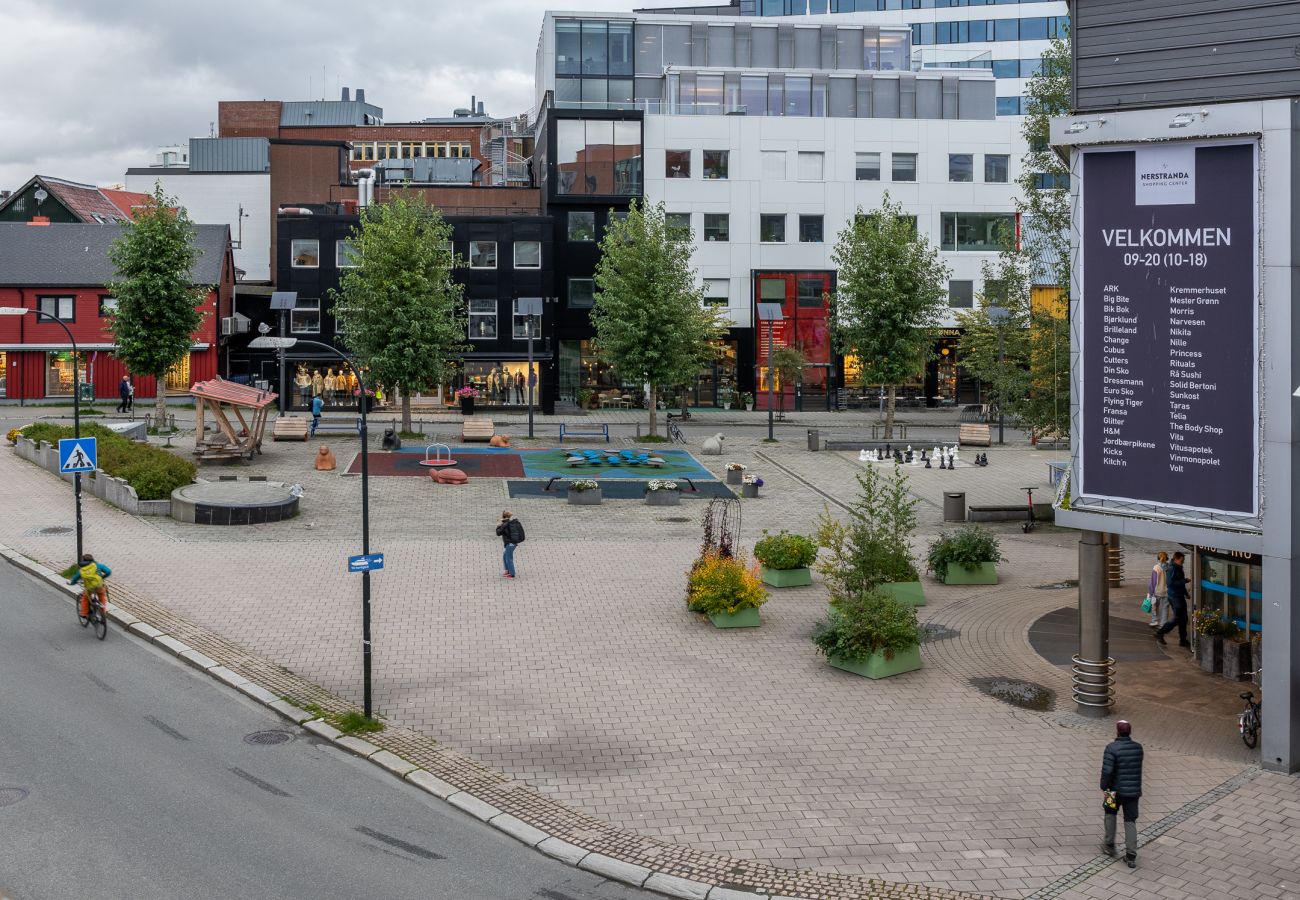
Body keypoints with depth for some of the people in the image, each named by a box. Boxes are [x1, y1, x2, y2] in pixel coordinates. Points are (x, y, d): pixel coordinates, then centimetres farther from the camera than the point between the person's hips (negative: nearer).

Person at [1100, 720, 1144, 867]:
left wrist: (1104, 788, -11)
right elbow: (1138, 768, 11)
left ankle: (1109, 845, 30)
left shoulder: (1112, 748, -18)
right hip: (1134, 791, 3)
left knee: (1110, 814, 22)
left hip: (1116, 789, -3)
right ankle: (1131, 856, 4)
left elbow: (1107, 771, -20)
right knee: (1130, 821, 7)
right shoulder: (1138, 748, -1)